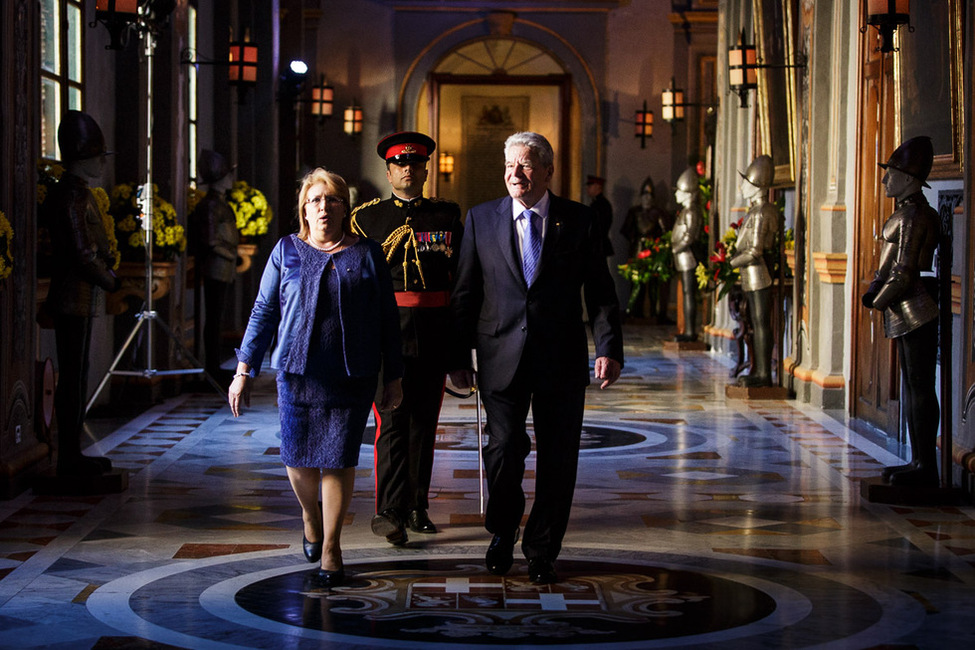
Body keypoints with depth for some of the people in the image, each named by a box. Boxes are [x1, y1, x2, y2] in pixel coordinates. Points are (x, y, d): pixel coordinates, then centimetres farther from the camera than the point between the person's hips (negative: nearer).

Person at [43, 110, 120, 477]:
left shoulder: (76, 192, 17)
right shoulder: (73, 195, -15)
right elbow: (83, 254, -20)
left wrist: (106, 265, 6)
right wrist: (111, 281, -6)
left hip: (78, 300, 10)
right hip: (74, 300, -10)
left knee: (76, 379, 14)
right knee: (73, 380, -6)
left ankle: (73, 454, 20)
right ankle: (69, 459, -2)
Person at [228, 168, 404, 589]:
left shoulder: (367, 254, 6)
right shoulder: (287, 251, 7)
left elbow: (387, 320, 9)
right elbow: (263, 312, 8)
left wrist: (394, 377, 8)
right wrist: (244, 370, 3)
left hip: (352, 376, -1)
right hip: (297, 371, 1)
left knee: (338, 459, -2)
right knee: (298, 457, 3)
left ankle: (330, 549, 10)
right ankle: (310, 517, 35)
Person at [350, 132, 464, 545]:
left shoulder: (447, 216, 11)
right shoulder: (367, 217, 6)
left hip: (434, 335, 3)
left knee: (425, 422, 9)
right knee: (393, 420, -10)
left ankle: (417, 508, 19)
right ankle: (390, 512, -13)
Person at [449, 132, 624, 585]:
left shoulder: (579, 220, 4)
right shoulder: (481, 219, 5)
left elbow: (600, 292, 3)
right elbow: (465, 294, 7)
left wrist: (609, 348, -8)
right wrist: (458, 357, 3)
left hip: (561, 360, 1)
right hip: (502, 357, 0)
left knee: (557, 459, 3)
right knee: (504, 448, -9)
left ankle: (541, 552, 20)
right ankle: (502, 533, 19)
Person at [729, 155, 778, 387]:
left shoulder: (760, 213, -17)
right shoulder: (767, 210, 14)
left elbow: (754, 252, -20)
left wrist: (731, 263, -8)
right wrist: (735, 257, 16)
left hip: (758, 274, -10)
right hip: (752, 278, 10)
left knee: (761, 324, -6)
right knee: (756, 324, 12)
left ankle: (763, 374, -4)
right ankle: (759, 371, 17)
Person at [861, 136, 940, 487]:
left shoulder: (912, 215, -15)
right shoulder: (910, 212, 15)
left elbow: (904, 271, -18)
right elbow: (893, 264, 20)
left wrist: (877, 300, -7)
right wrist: (876, 286, 5)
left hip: (915, 310, -11)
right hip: (905, 314, 11)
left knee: (920, 388, -7)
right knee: (912, 386, 14)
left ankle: (927, 468, -5)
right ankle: (919, 461, 20)